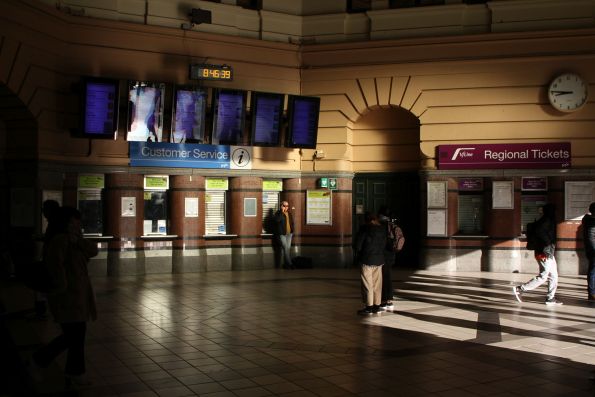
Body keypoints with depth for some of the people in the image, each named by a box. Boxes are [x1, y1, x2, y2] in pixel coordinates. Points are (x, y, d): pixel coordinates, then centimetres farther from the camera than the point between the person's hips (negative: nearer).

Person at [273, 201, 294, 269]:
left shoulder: (289, 213, 12)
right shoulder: (278, 213, -5)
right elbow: (277, 220, -24)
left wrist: (293, 231, 15)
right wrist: (282, 212, -23)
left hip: (289, 233, 6)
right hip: (282, 234, -6)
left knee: (288, 248, 7)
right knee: (285, 248, -11)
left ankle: (286, 263, 15)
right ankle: (289, 263, -9)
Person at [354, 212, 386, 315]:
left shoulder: (365, 229, -11)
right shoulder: (383, 229, 4)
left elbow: (358, 243, -7)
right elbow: (384, 244, 7)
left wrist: (357, 256, 7)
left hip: (367, 260, -5)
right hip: (379, 260, 5)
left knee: (367, 284, 0)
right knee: (377, 284, 10)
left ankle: (369, 307, 1)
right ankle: (377, 305, 14)